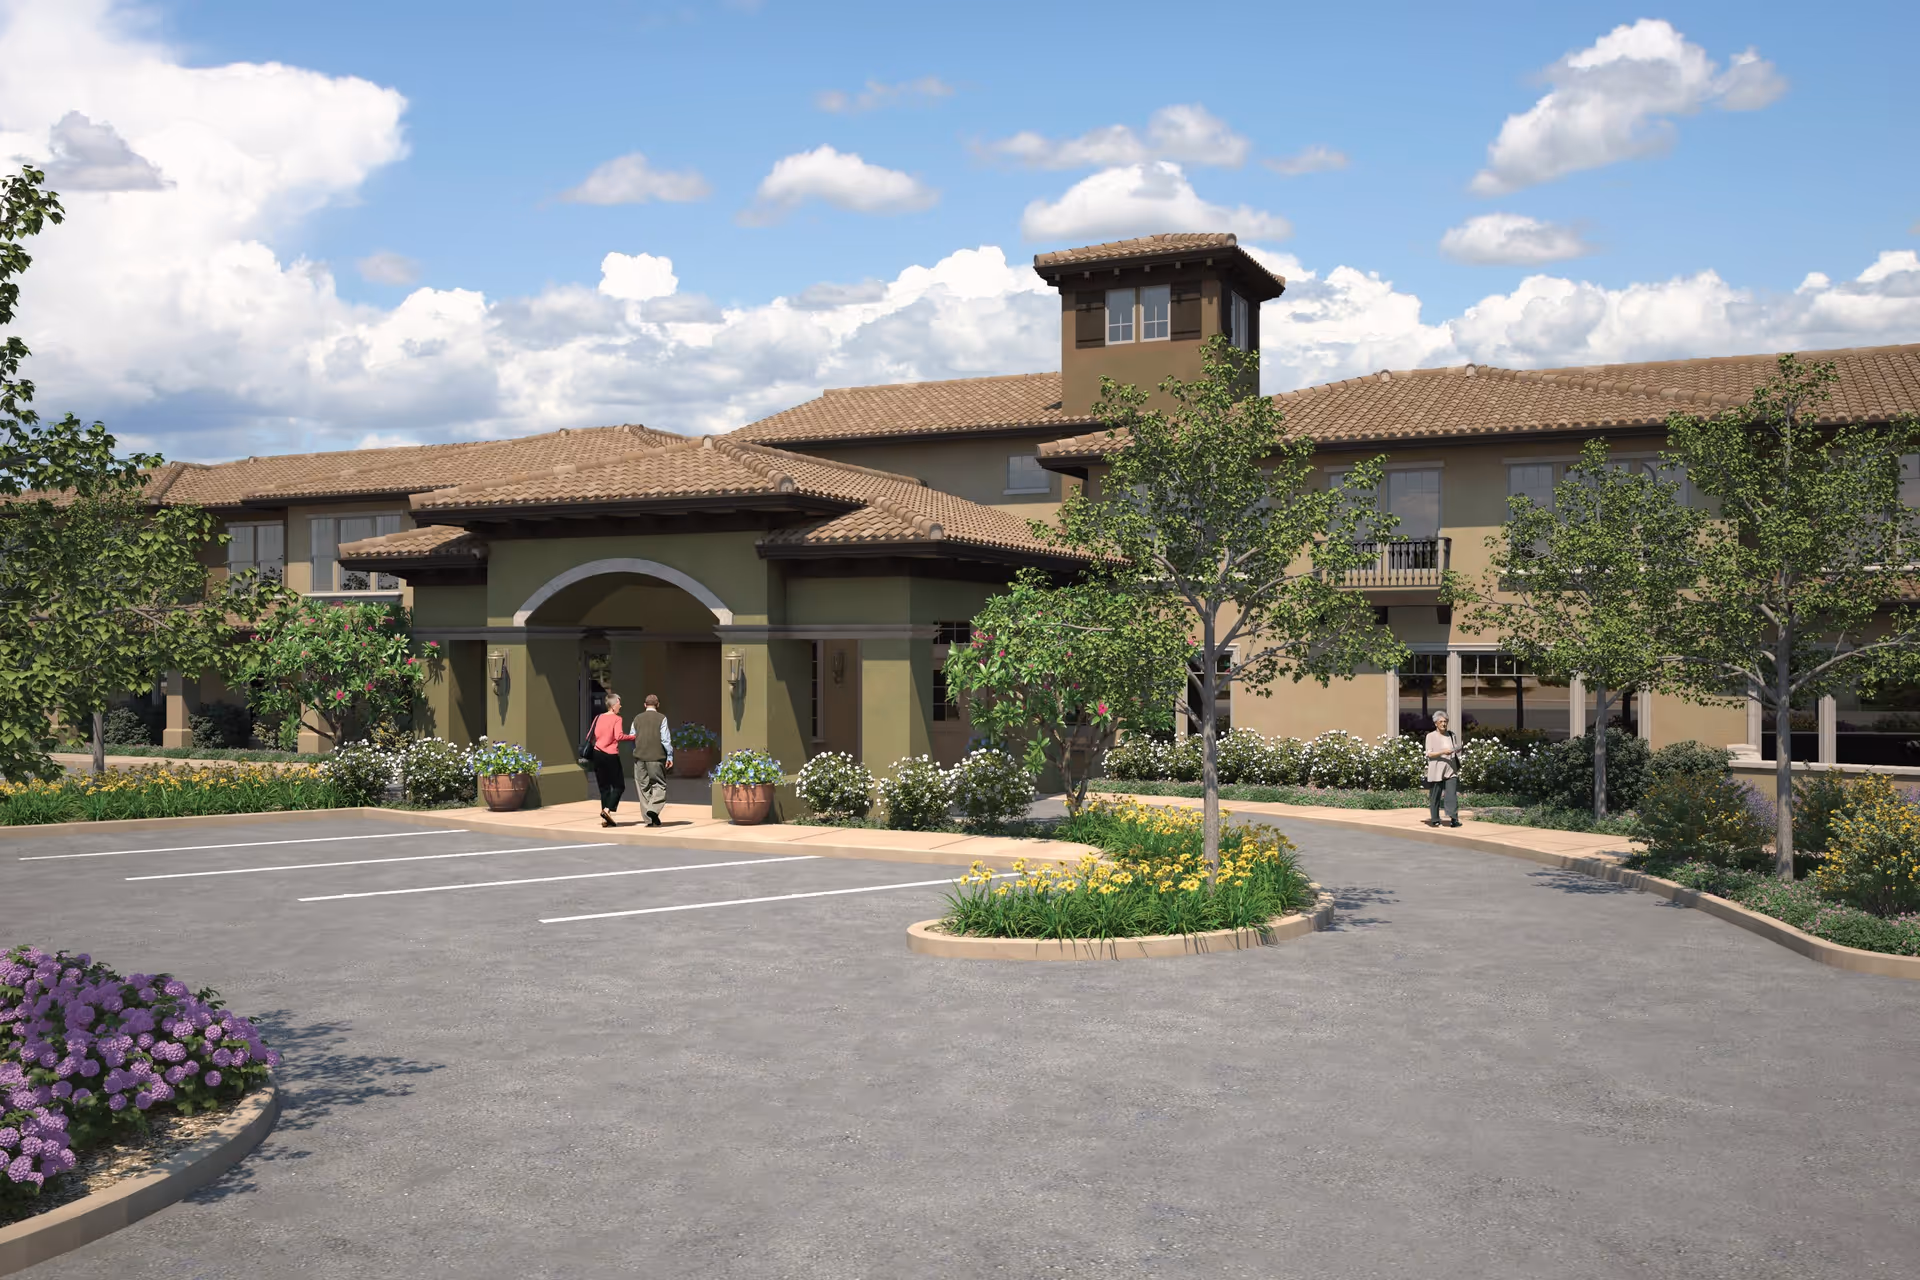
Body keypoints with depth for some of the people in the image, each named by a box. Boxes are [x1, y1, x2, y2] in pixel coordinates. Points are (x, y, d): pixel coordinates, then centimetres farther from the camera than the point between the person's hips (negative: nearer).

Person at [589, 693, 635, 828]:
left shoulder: (598, 717, 9)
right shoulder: (616, 719, -7)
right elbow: (618, 736, -20)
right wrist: (633, 737, -9)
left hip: (597, 755, 6)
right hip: (611, 755, -6)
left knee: (604, 787, 12)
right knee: (619, 786, 5)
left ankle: (605, 818, 8)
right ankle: (607, 810, -14)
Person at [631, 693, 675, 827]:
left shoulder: (637, 718, 9)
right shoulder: (661, 718, -2)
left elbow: (632, 738, 12)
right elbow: (665, 739, -6)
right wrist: (670, 757, -2)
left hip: (639, 757, 4)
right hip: (656, 757, -4)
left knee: (644, 787, 8)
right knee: (659, 785, 4)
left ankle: (649, 819, 8)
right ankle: (653, 809, -19)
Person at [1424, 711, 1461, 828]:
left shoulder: (1451, 735, 13)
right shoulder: (1431, 736, 1)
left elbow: (1457, 750, 25)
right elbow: (1429, 754, -9)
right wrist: (1443, 752, -23)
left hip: (1451, 770, 3)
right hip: (1436, 771, -3)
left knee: (1452, 795, -11)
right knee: (1435, 796, 2)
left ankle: (1454, 819, -18)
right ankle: (1435, 820, 13)